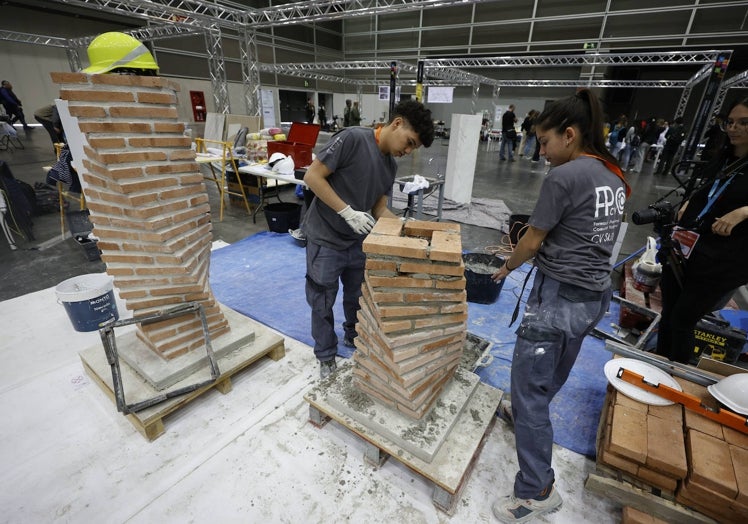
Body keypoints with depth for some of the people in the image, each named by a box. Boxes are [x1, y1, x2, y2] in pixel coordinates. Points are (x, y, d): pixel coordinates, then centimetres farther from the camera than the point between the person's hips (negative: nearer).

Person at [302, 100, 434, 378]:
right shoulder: (352, 138, -18)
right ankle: (326, 356, 32)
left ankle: (354, 338, 47)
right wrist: (348, 212, -24)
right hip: (325, 240, -6)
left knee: (358, 299, 20)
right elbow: (312, 176, -19)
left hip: (358, 242, 7)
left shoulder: (391, 165, 5)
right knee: (323, 303, 10)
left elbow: (379, 208, 7)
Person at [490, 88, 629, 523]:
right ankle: (525, 411, 52)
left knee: (528, 386, 1)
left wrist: (507, 268, 7)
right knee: (554, 372, 27)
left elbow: (533, 242, -11)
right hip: (597, 294, 10)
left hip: (560, 296, -9)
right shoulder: (615, 176, 10)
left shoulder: (563, 177, -17)